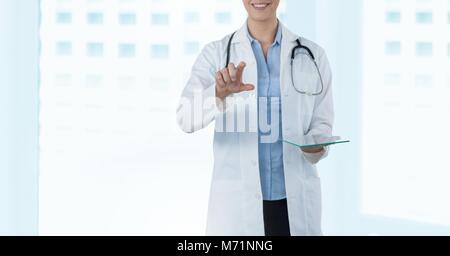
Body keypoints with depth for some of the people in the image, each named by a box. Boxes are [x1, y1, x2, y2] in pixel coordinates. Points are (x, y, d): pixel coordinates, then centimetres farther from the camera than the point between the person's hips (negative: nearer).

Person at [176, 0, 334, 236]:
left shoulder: (312, 55, 6)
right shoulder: (215, 54, 1)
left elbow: (321, 123, 7)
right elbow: (187, 119, -13)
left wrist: (315, 146, -16)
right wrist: (220, 93, -33)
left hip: (295, 203, 1)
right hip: (236, 203, -1)